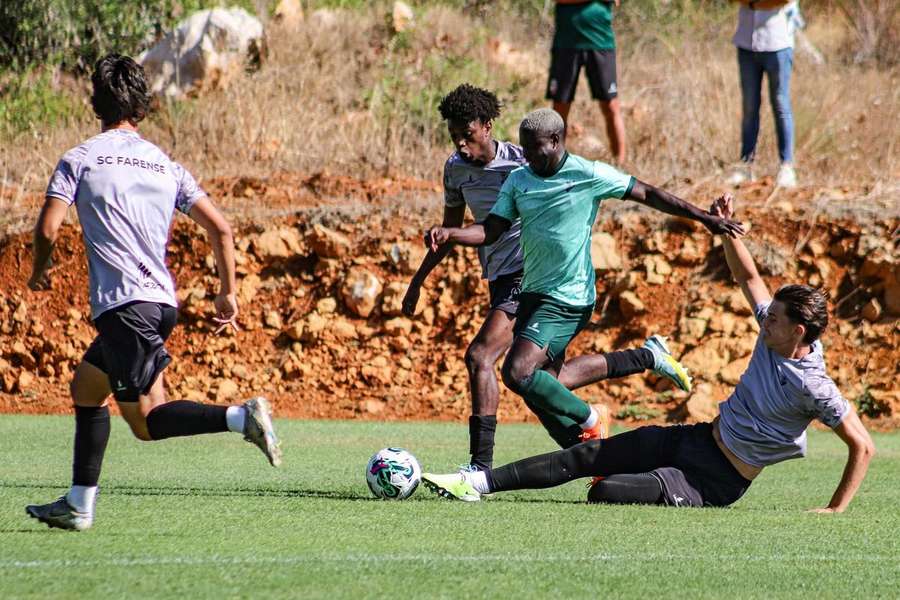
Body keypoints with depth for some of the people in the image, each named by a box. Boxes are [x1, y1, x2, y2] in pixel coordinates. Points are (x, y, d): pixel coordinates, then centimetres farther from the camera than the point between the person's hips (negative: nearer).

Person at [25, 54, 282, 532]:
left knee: (146, 419, -8)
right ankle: (78, 505, 23)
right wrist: (228, 293, 15)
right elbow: (221, 229, 8)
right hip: (163, 302, 7)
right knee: (86, 386, 22)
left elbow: (47, 229, -9)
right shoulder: (166, 166, 13)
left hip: (123, 305, -7)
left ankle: (241, 417, -29)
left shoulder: (80, 159, -1)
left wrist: (39, 271, 12)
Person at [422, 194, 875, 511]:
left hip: (714, 484, -8)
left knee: (604, 491, -24)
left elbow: (863, 447, -19)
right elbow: (748, 278, 16)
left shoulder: (813, 387, -23)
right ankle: (478, 483, 2)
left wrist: (835, 510, -18)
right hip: (697, 438, 8)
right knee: (589, 455, 1)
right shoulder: (773, 335, 0)